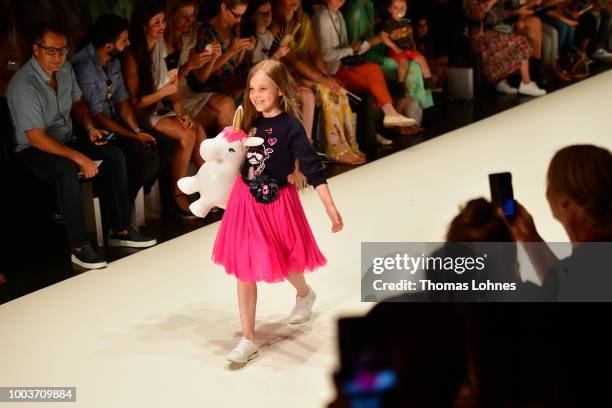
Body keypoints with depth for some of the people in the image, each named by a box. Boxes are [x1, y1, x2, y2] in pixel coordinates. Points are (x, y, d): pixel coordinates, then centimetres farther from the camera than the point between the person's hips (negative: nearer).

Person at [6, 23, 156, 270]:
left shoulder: (65, 69, 1)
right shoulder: (24, 85, -25)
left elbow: (76, 102, 20)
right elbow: (36, 138, -27)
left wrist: (90, 127, -1)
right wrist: (80, 158, -30)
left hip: (67, 139, 8)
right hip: (33, 150, -8)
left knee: (114, 155, -11)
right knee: (67, 172, -38)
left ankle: (120, 230, -5)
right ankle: (80, 247, -30)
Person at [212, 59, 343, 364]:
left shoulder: (290, 127, -16)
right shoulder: (251, 122, 0)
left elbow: (313, 168, -18)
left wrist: (330, 208, -23)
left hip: (276, 204, -5)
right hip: (245, 201, 5)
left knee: (280, 261, 14)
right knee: (244, 270, 5)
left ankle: (304, 294, 50)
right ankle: (248, 339, 13)